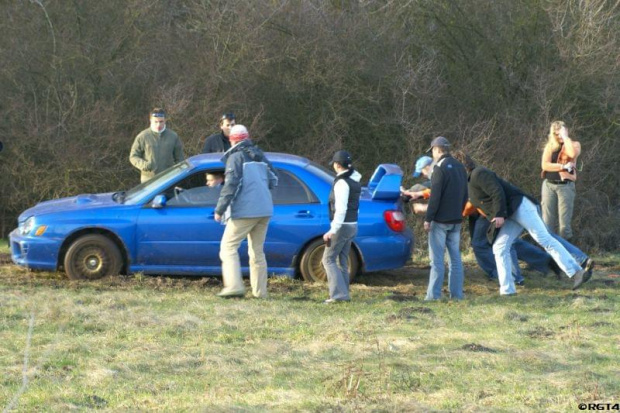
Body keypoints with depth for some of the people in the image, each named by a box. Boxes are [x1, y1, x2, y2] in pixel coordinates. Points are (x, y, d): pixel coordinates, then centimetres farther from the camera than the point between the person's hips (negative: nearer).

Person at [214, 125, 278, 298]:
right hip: (265, 210, 7)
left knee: (228, 247, -3)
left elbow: (231, 185, -15)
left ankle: (235, 286, -17)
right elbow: (273, 180, 17)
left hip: (244, 211, -7)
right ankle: (260, 291, 10)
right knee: (257, 250, 13)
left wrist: (220, 209, -11)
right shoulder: (260, 157, 16)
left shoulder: (236, 157, -6)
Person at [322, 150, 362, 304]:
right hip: (352, 226, 9)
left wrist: (332, 231, -22)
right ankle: (344, 294, 13)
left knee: (328, 259, -5)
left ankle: (338, 293, -13)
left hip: (342, 226, -9)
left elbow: (341, 209, -22)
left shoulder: (342, 183, -17)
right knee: (342, 260, 13)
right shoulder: (354, 181, 11)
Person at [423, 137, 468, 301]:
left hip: (440, 220, -7)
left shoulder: (440, 167, -12)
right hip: (456, 220, 8)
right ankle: (456, 294, 8)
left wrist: (428, 219, -14)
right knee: (455, 258, 9)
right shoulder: (460, 167, 14)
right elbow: (465, 195, 19)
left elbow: (435, 196, -17)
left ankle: (433, 295, -10)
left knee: (437, 259, -7)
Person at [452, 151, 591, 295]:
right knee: (499, 248, 2)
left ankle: (576, 272, -25)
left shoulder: (479, 175, -11)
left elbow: (497, 192, -21)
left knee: (544, 239, -17)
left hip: (519, 206, -11)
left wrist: (499, 215, -24)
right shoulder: (470, 181, 22)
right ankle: (507, 289, 2)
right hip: (510, 216, 11)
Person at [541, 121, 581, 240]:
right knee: (548, 222, 0)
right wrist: (563, 166, -12)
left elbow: (572, 154, -19)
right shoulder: (550, 146, 11)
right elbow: (545, 165, -2)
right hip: (549, 185, 3)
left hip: (565, 186, -2)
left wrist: (565, 137, -9)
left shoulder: (574, 144, 6)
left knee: (564, 222, -6)